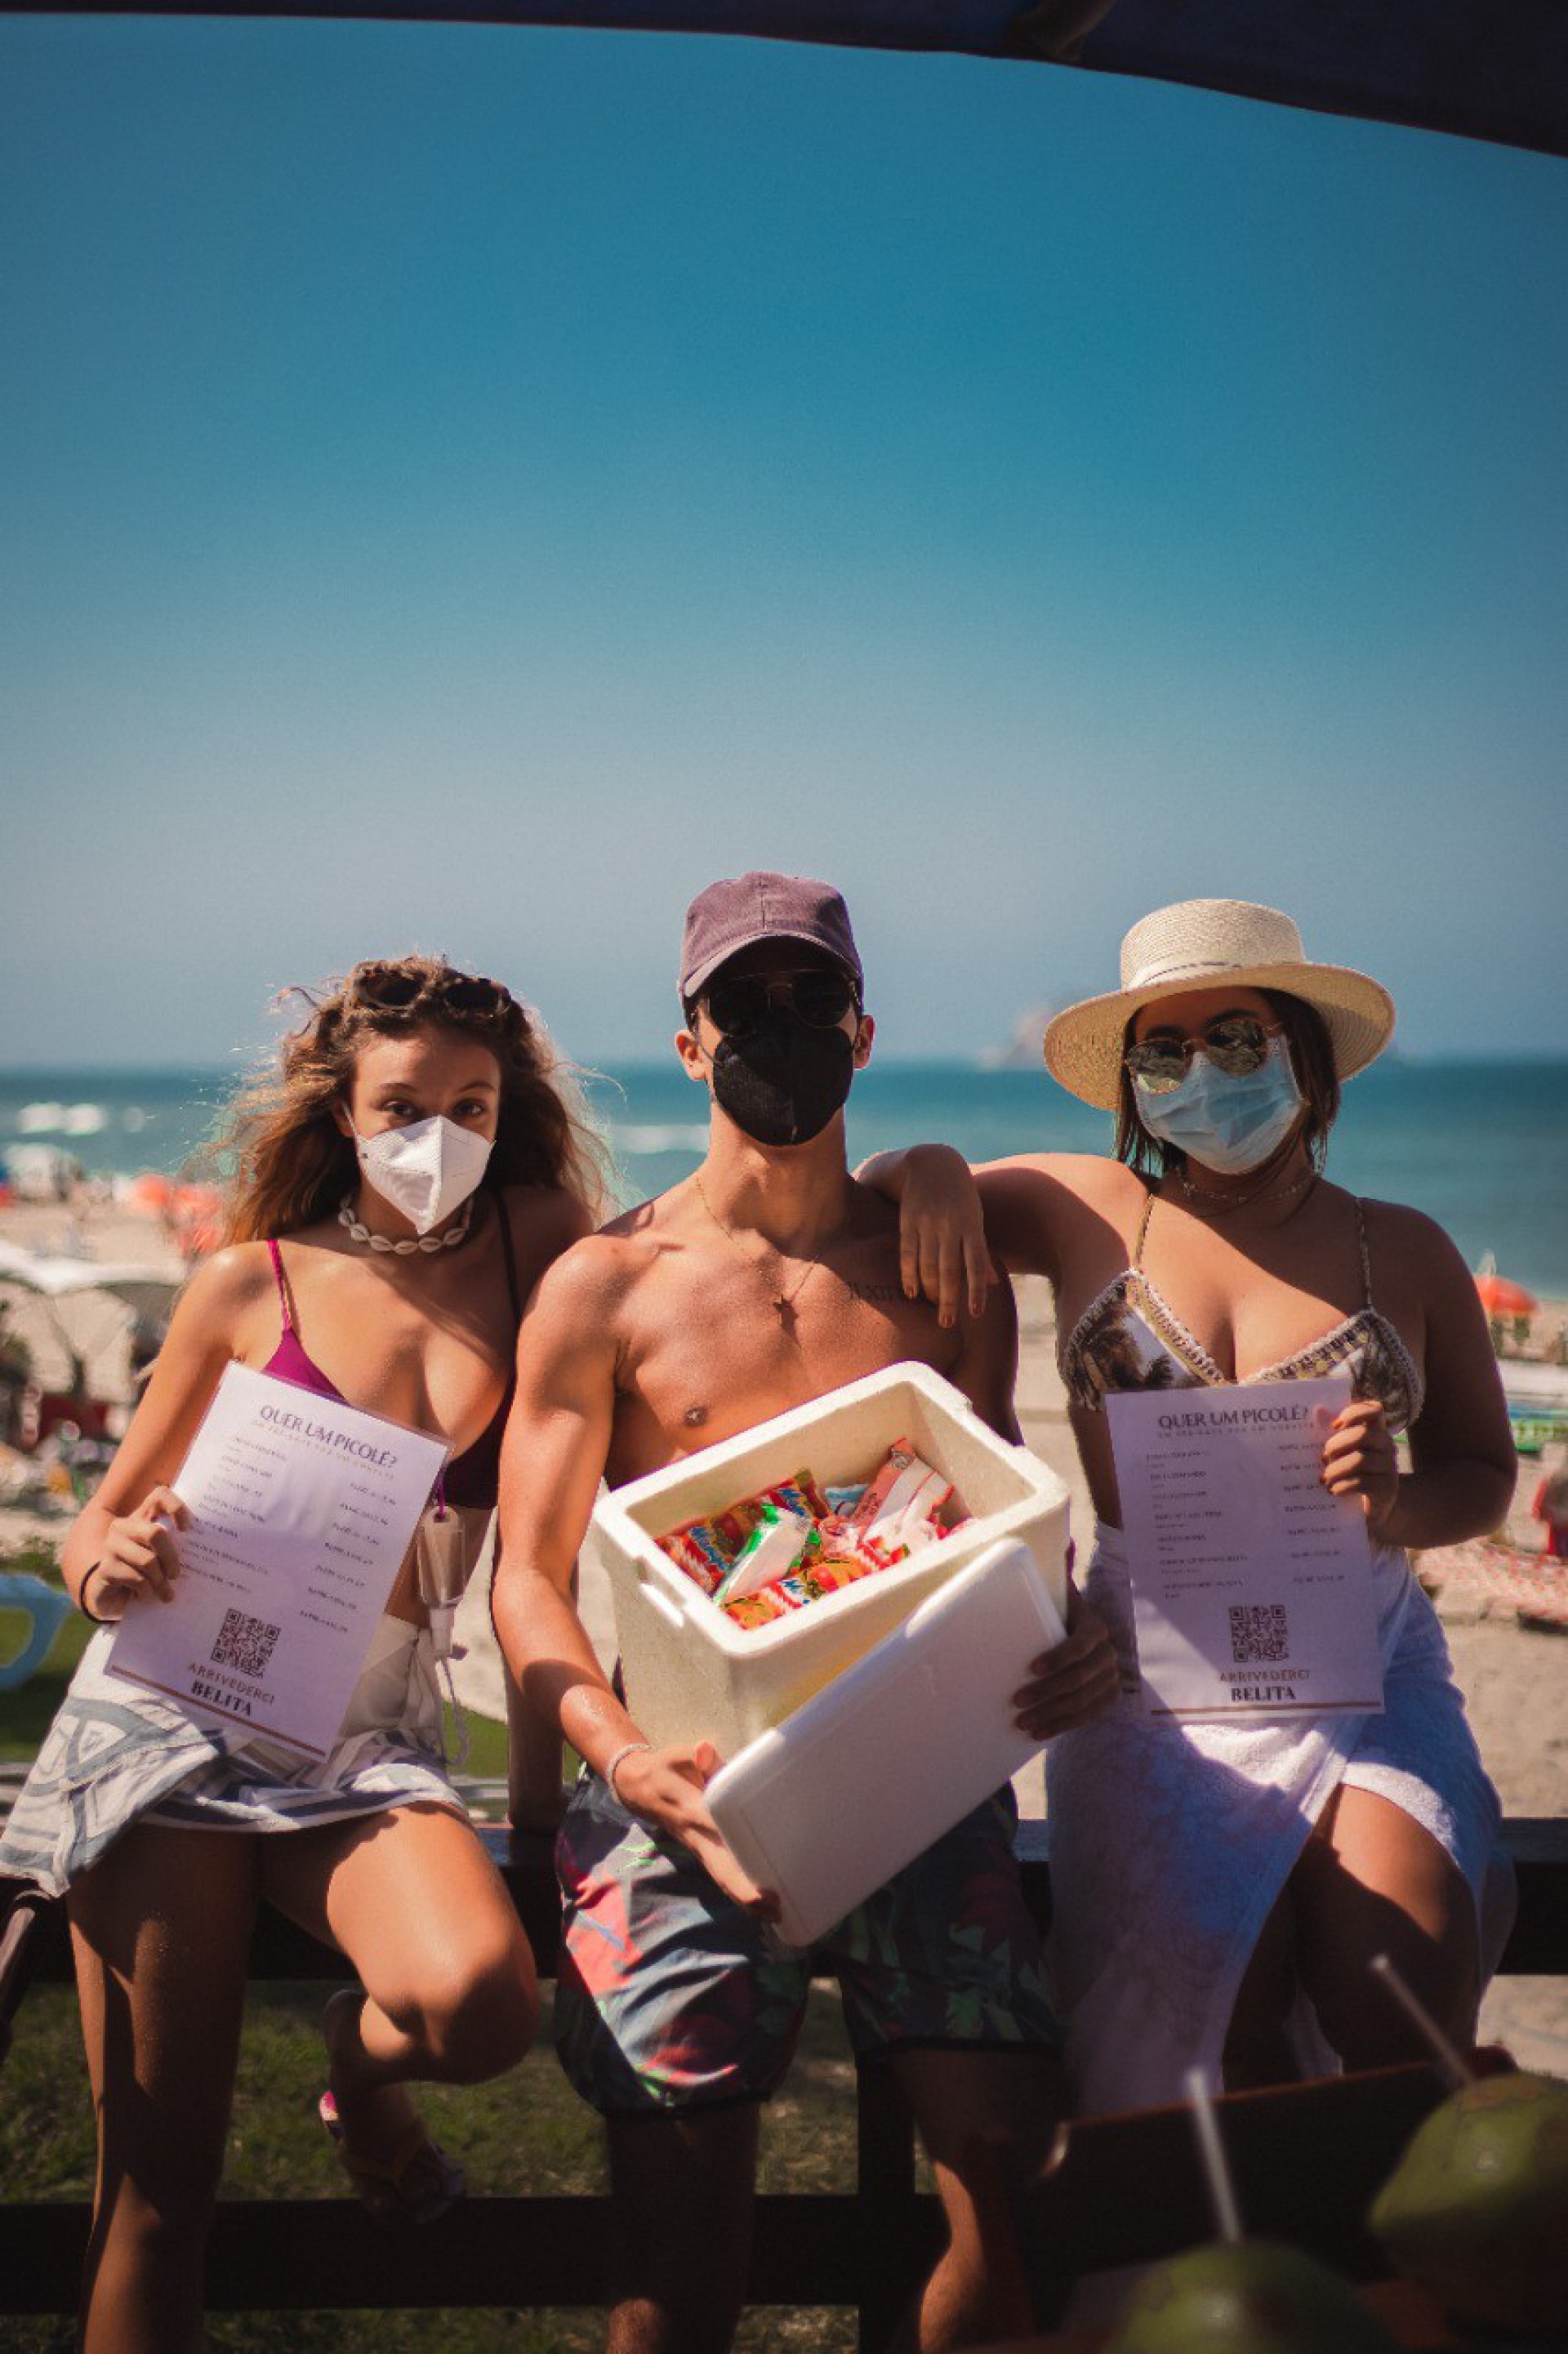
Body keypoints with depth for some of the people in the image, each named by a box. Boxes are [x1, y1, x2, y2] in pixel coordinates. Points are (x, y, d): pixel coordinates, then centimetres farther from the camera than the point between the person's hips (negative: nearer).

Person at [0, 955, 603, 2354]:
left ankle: (360, 2071, 9)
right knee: (157, 2187, -1)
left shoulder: (539, 1245, 5)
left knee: (482, 2001, -27)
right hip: (178, 1706, 0)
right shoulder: (249, 1286, 5)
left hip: (371, 1736, 1)